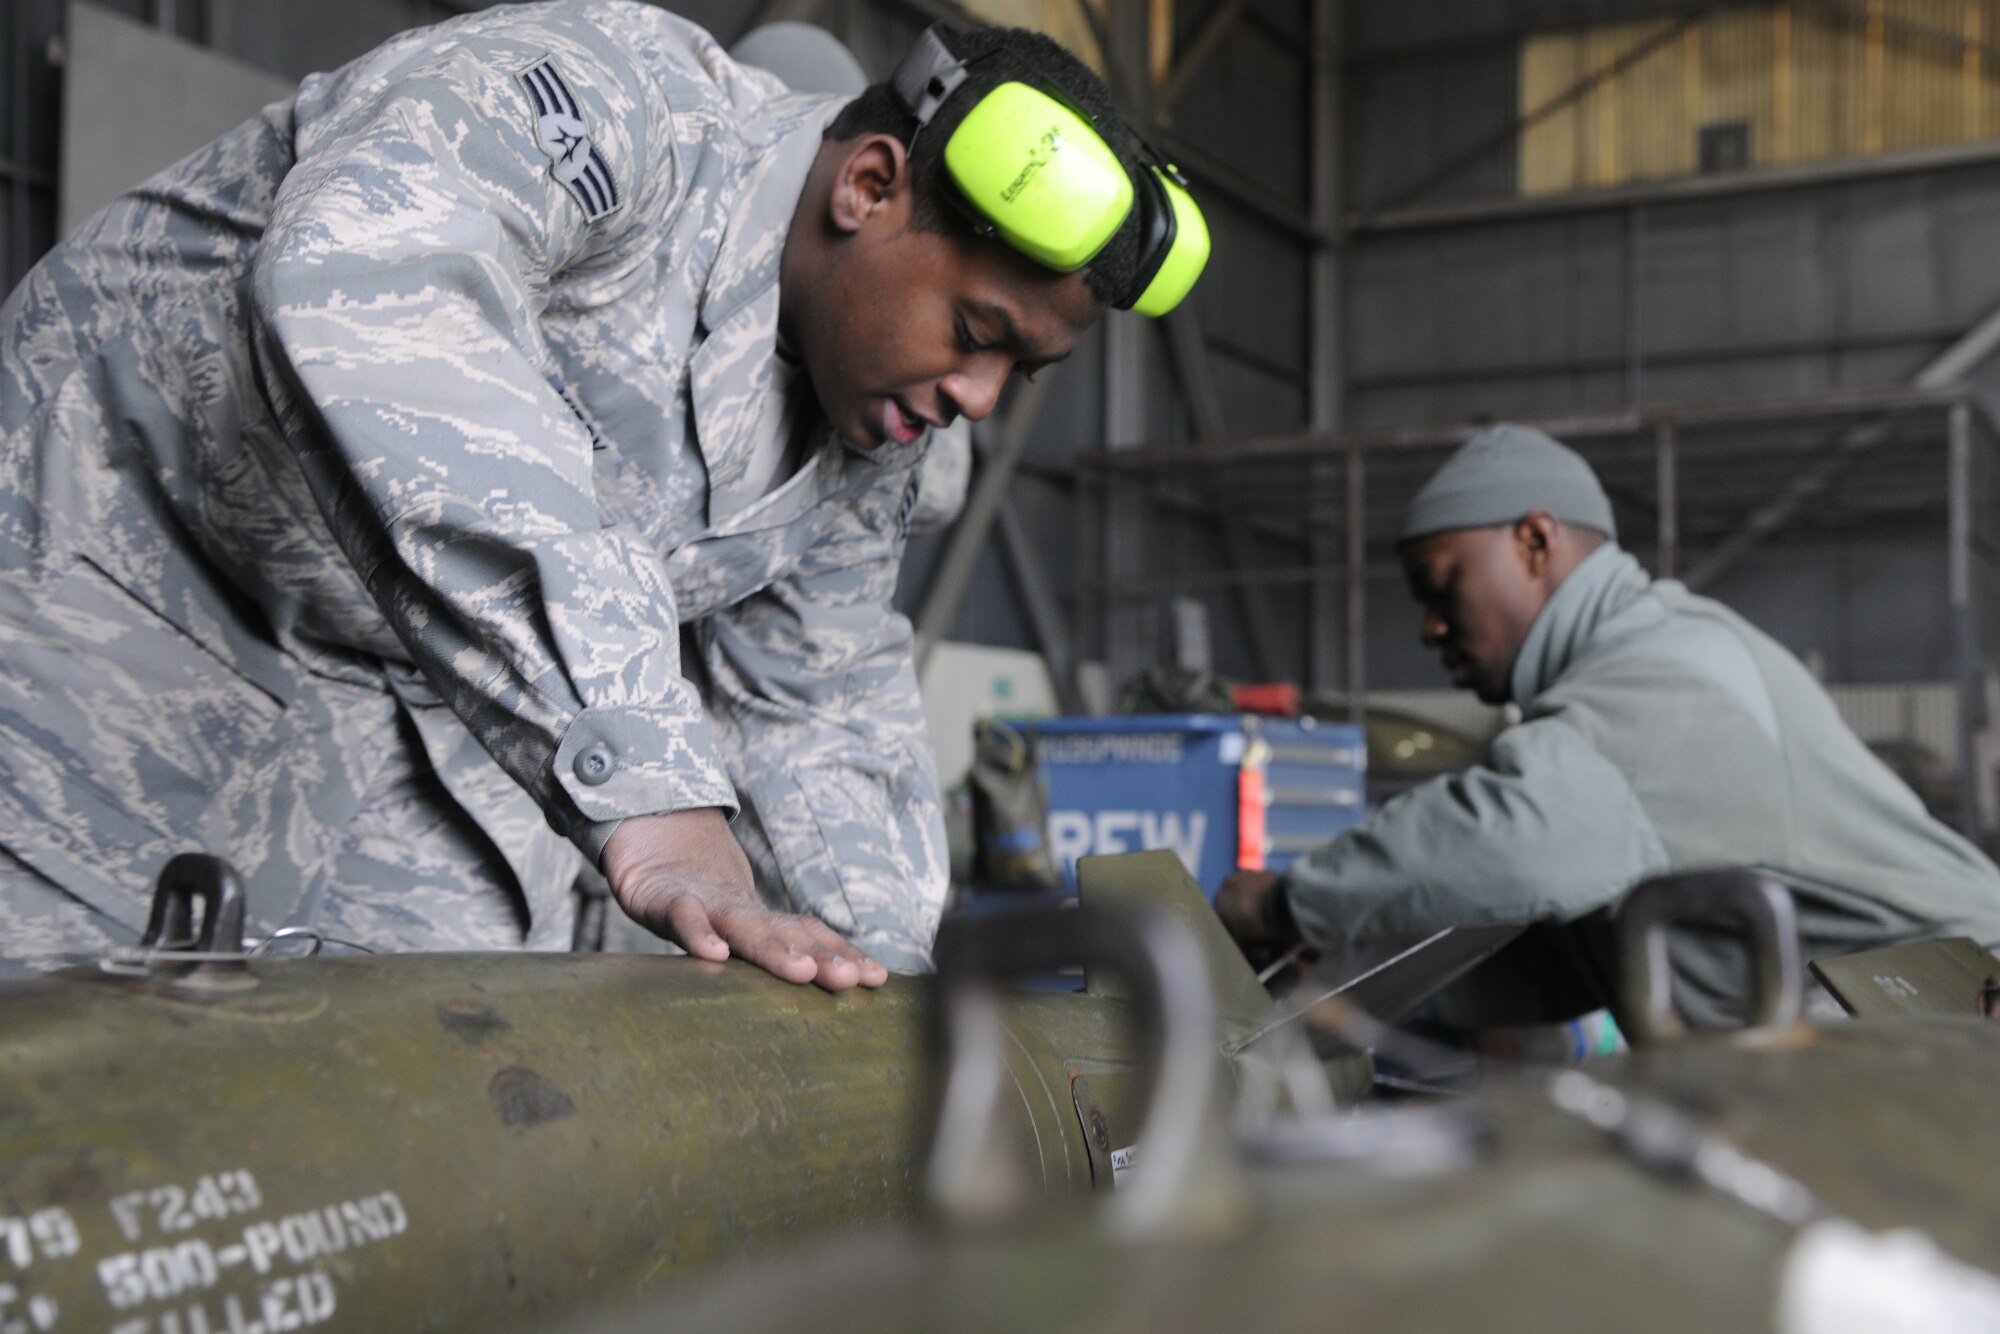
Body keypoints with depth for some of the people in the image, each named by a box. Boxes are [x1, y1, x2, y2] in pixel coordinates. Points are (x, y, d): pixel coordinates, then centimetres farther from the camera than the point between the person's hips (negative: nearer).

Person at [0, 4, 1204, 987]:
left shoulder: (874, 443, -1)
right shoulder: (618, 100, -28)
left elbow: (820, 703, 11)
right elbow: (358, 290, -48)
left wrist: (890, 982, -1)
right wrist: (649, 785, -53)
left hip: (378, 710, 7)